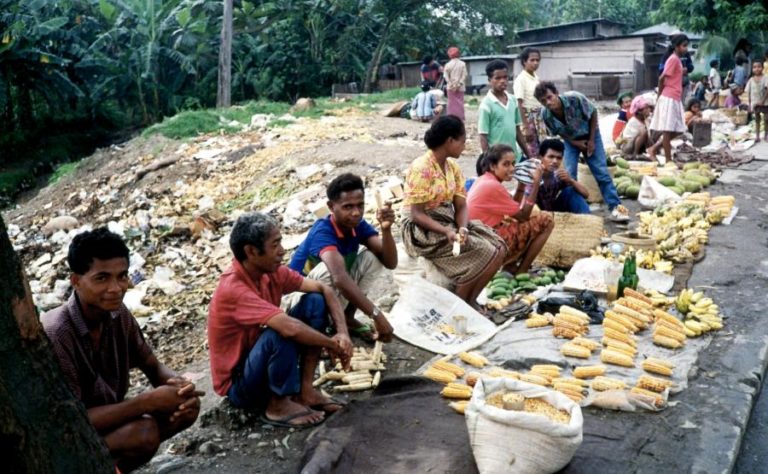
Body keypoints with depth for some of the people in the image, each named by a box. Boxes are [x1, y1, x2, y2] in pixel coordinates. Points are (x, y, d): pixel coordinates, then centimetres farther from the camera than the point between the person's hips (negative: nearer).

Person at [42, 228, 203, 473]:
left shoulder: (118, 314, -9)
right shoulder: (55, 334, -30)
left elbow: (153, 367, 1)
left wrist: (178, 383, -23)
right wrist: (149, 400, -32)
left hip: (103, 415, 7)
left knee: (187, 405, -10)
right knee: (143, 432, -31)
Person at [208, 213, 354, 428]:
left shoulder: (270, 271, -7)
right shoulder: (233, 289, -31)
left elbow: (323, 288, -5)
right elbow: (289, 327, -40)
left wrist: (342, 332, -20)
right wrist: (333, 345, -25)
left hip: (261, 360, 8)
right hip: (238, 384, -8)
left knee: (315, 302, -5)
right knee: (283, 333, -35)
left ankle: (304, 390, -2)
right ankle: (278, 405, -11)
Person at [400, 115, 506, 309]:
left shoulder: (453, 166, 6)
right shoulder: (421, 169, -18)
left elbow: (461, 206, 2)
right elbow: (417, 214, -20)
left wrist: (462, 228, -18)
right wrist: (446, 232, -31)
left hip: (448, 221, 8)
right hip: (421, 229, -8)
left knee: (498, 249, -6)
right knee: (482, 253, -20)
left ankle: (468, 301, 2)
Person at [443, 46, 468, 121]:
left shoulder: (448, 64, -7)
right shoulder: (463, 64, -3)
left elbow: (446, 76, -10)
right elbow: (464, 75, -8)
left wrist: (451, 84, -9)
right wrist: (459, 84, -9)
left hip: (451, 87, -1)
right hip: (460, 87, 1)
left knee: (452, 101, 6)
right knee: (460, 101, 8)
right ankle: (460, 117, 8)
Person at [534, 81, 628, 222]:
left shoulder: (575, 98, -33)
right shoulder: (545, 115, -25)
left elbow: (593, 114, -16)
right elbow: (557, 134, -6)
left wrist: (591, 140, -14)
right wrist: (576, 143, -17)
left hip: (589, 135, -2)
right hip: (571, 140, 2)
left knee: (601, 172, -6)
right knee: (569, 175, -9)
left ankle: (615, 207, -2)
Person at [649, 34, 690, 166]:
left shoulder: (677, 59, 18)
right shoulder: (673, 59, -12)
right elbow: (662, 79, -14)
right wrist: (660, 95, -4)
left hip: (675, 99, 10)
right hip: (669, 99, -10)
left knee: (677, 130, 10)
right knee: (668, 130, -4)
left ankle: (654, 149, 17)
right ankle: (668, 159, 0)